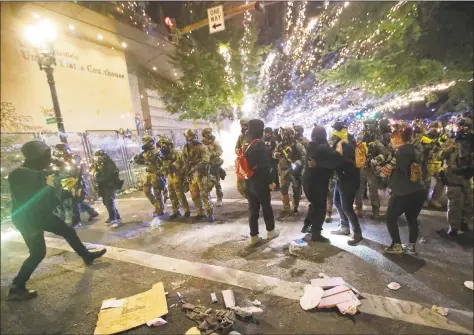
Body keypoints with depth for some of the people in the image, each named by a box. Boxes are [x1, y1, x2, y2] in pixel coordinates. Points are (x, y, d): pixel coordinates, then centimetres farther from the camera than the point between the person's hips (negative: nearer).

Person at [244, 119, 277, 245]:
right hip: (260, 182, -6)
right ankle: (270, 231, 28)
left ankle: (253, 236, 17)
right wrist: (270, 181, -12)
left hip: (249, 182, 6)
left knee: (253, 209, 11)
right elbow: (264, 166, -19)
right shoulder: (260, 144, -15)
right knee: (266, 207, 12)